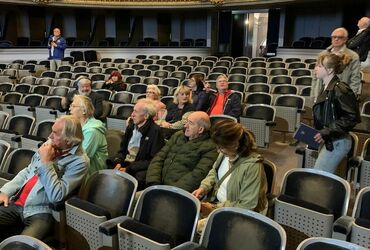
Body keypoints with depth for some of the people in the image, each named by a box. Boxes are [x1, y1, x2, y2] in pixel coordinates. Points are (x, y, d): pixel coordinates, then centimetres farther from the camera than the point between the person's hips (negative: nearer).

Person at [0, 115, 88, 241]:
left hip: (41, 212, -6)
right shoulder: (49, 145, 8)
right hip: (16, 204, 7)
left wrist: (46, 162, -17)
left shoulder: (79, 161, -13)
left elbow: (56, 195, -20)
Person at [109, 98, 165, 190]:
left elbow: (153, 160, -11)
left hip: (140, 169, -5)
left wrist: (128, 169, -16)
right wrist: (118, 162, -4)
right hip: (124, 164, 6)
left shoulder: (155, 131, -8)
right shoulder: (131, 126, 13)